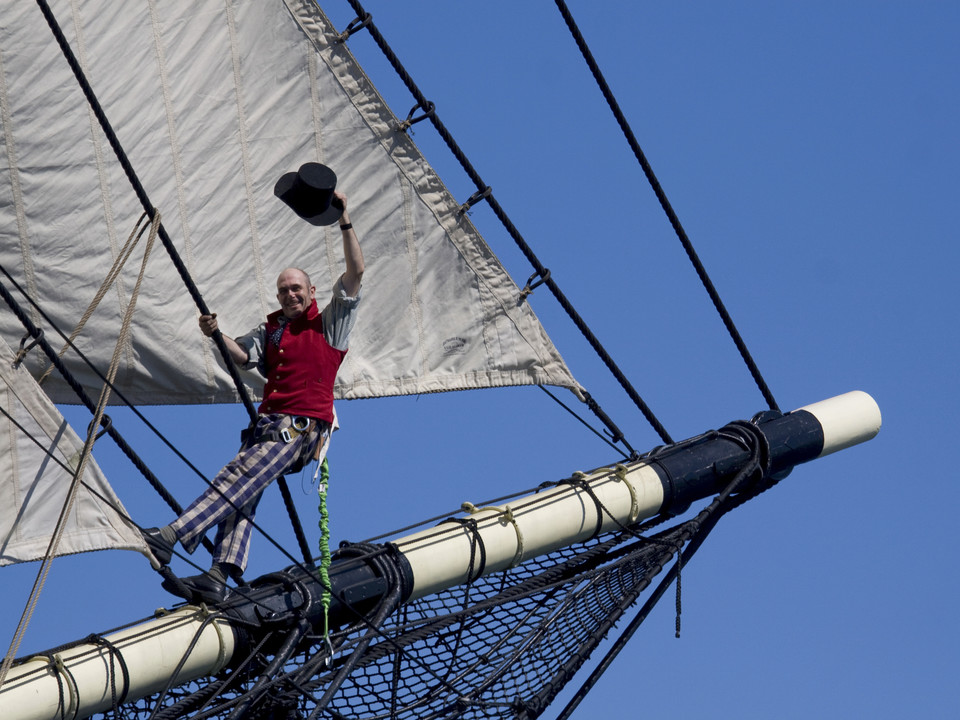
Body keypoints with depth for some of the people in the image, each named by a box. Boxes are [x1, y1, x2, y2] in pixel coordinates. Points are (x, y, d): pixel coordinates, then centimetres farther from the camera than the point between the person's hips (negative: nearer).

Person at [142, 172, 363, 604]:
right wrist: (217, 336, -6)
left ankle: (172, 537, -36)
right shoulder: (271, 329, 27)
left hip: (304, 426, -6)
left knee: (240, 475, -23)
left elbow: (355, 273, 1)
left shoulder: (331, 322, 10)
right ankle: (219, 576, -29)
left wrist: (344, 221, -7)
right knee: (243, 495, -14)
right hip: (268, 422, 6)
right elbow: (243, 355, 14)